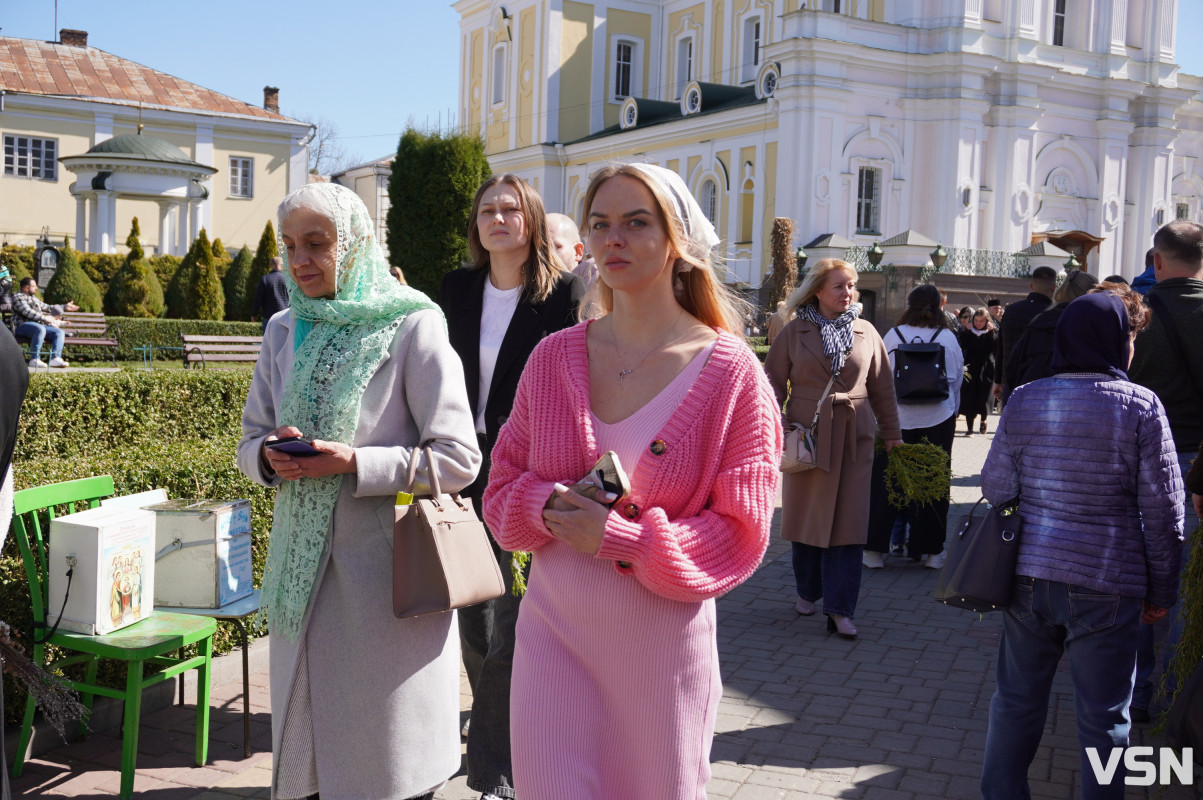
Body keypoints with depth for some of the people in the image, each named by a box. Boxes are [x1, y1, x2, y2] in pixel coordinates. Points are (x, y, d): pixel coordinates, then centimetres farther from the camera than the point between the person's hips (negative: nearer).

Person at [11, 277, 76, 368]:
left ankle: (55, 358, -27)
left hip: (39, 326, 9)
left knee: (59, 332, -9)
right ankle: (34, 359, -41)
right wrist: (44, 318, -19)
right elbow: (27, 312, -15)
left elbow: (46, 307, 35)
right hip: (23, 326, -9)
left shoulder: (33, 298, 28)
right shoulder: (18, 297, -1)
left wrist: (65, 307, 32)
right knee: (40, 329, -39)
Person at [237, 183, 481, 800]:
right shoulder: (283, 331, 9)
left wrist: (354, 463, -21)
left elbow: (458, 458, -11)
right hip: (303, 568, 5)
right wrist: (269, 458, -8)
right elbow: (251, 441, 16)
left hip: (387, 573, -5)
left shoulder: (411, 326, -8)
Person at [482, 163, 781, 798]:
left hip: (663, 640, -1)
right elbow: (503, 486, 8)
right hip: (553, 629, 2)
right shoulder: (554, 357, 2)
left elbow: (739, 533, -10)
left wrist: (618, 538, -20)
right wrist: (548, 505, -14)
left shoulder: (730, 371, -8)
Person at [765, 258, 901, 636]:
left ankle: (841, 609, 3)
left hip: (854, 436, 1)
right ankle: (807, 591, 29)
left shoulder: (866, 333, 6)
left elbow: (882, 388, 10)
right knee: (806, 515, 10)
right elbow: (774, 382, 2)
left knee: (849, 521, -2)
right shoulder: (795, 332, 1)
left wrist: (892, 434, 10)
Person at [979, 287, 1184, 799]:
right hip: (1106, 583, -3)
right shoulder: (1140, 406, -8)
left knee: (1017, 699, 17)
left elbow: (996, 487, 3)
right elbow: (1164, 510, -6)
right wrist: (1162, 589, 4)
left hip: (1029, 574, 4)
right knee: (1103, 715, 9)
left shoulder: (1023, 400, 1)